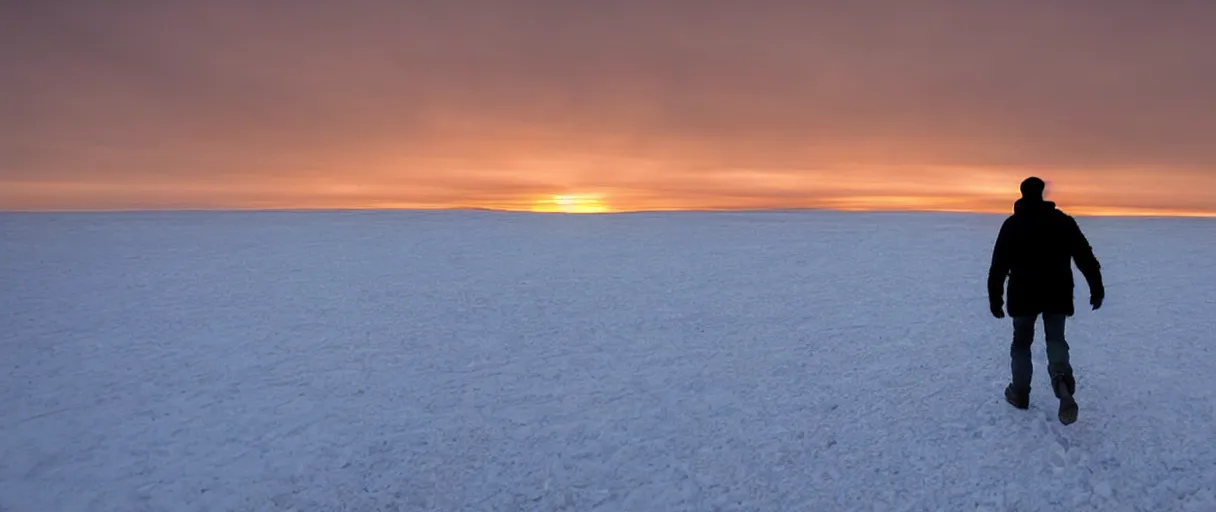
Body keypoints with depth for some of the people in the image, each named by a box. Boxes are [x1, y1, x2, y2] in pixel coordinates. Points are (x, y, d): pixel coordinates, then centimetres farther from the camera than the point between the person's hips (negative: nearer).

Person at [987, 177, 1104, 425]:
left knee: (1022, 342, 13)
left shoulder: (1012, 225, -3)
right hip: (1057, 295, 1)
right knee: (1056, 340, 11)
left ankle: (1020, 393, 18)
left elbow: (998, 266, -5)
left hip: (1024, 295, -1)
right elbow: (1085, 257, -2)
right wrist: (1096, 288, 4)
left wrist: (995, 299, 1)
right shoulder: (1064, 221, 1)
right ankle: (1062, 377, -19)